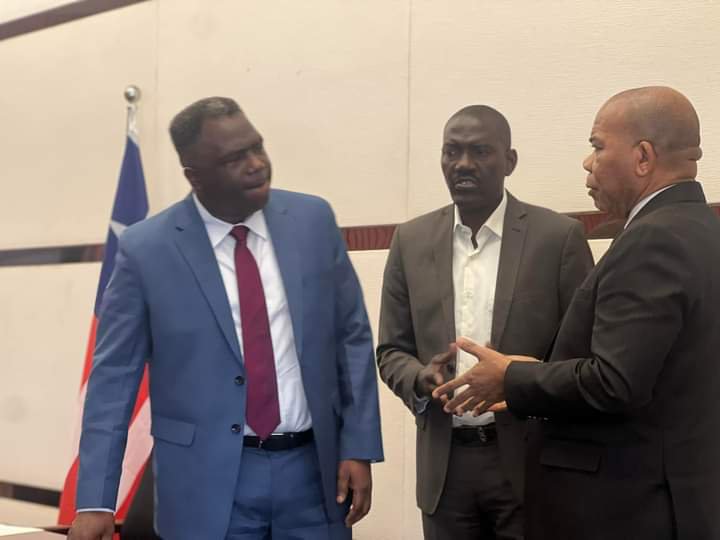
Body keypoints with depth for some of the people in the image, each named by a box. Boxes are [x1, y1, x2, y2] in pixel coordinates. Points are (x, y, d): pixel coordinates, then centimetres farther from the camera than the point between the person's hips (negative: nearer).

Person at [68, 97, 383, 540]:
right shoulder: (146, 250, -7)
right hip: (208, 481, -2)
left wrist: (358, 448, -1)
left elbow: (353, 338, 5)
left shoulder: (313, 220, 0)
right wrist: (96, 500, -10)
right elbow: (114, 377, -4)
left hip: (313, 469, 2)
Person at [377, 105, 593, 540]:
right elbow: (392, 350, 10)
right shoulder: (412, 240, 6)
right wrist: (420, 377, -12)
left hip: (532, 461, -3)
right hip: (445, 464, 3)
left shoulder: (559, 236, -4)